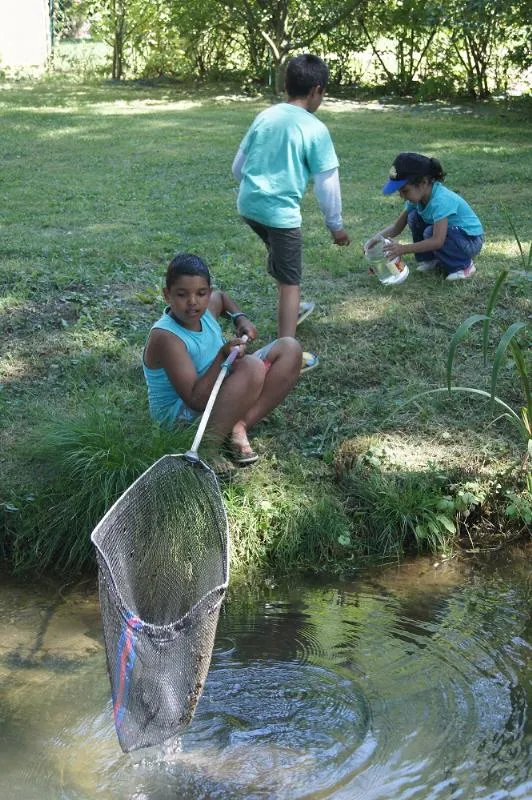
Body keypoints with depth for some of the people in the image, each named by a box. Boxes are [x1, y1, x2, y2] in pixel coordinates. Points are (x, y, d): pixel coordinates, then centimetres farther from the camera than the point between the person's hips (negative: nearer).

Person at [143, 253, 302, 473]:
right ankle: (207, 446, -23)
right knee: (253, 368, -32)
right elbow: (196, 401, -31)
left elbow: (222, 297, 26)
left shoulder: (207, 307, -3)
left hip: (215, 394, 9)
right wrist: (222, 357, -36)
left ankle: (238, 427, -9)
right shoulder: (165, 337, -27)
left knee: (289, 348, 2)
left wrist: (239, 317, 8)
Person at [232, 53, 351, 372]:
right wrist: (336, 224, 6)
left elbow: (238, 166, 14)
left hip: (249, 204, 7)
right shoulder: (315, 129, -10)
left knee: (281, 256, 33)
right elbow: (327, 183, -6)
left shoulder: (265, 116, 8)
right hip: (280, 211, -7)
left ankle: (292, 308, 53)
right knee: (290, 281, 3)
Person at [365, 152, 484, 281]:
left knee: (430, 232, -30)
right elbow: (397, 226, -2)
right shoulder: (417, 196, -7)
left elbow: (437, 241, -39)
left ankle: (464, 265, -10)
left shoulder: (440, 200, -33)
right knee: (414, 217, -9)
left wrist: (404, 249, -40)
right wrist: (376, 238, -19)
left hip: (471, 240, -8)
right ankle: (430, 259, 5)